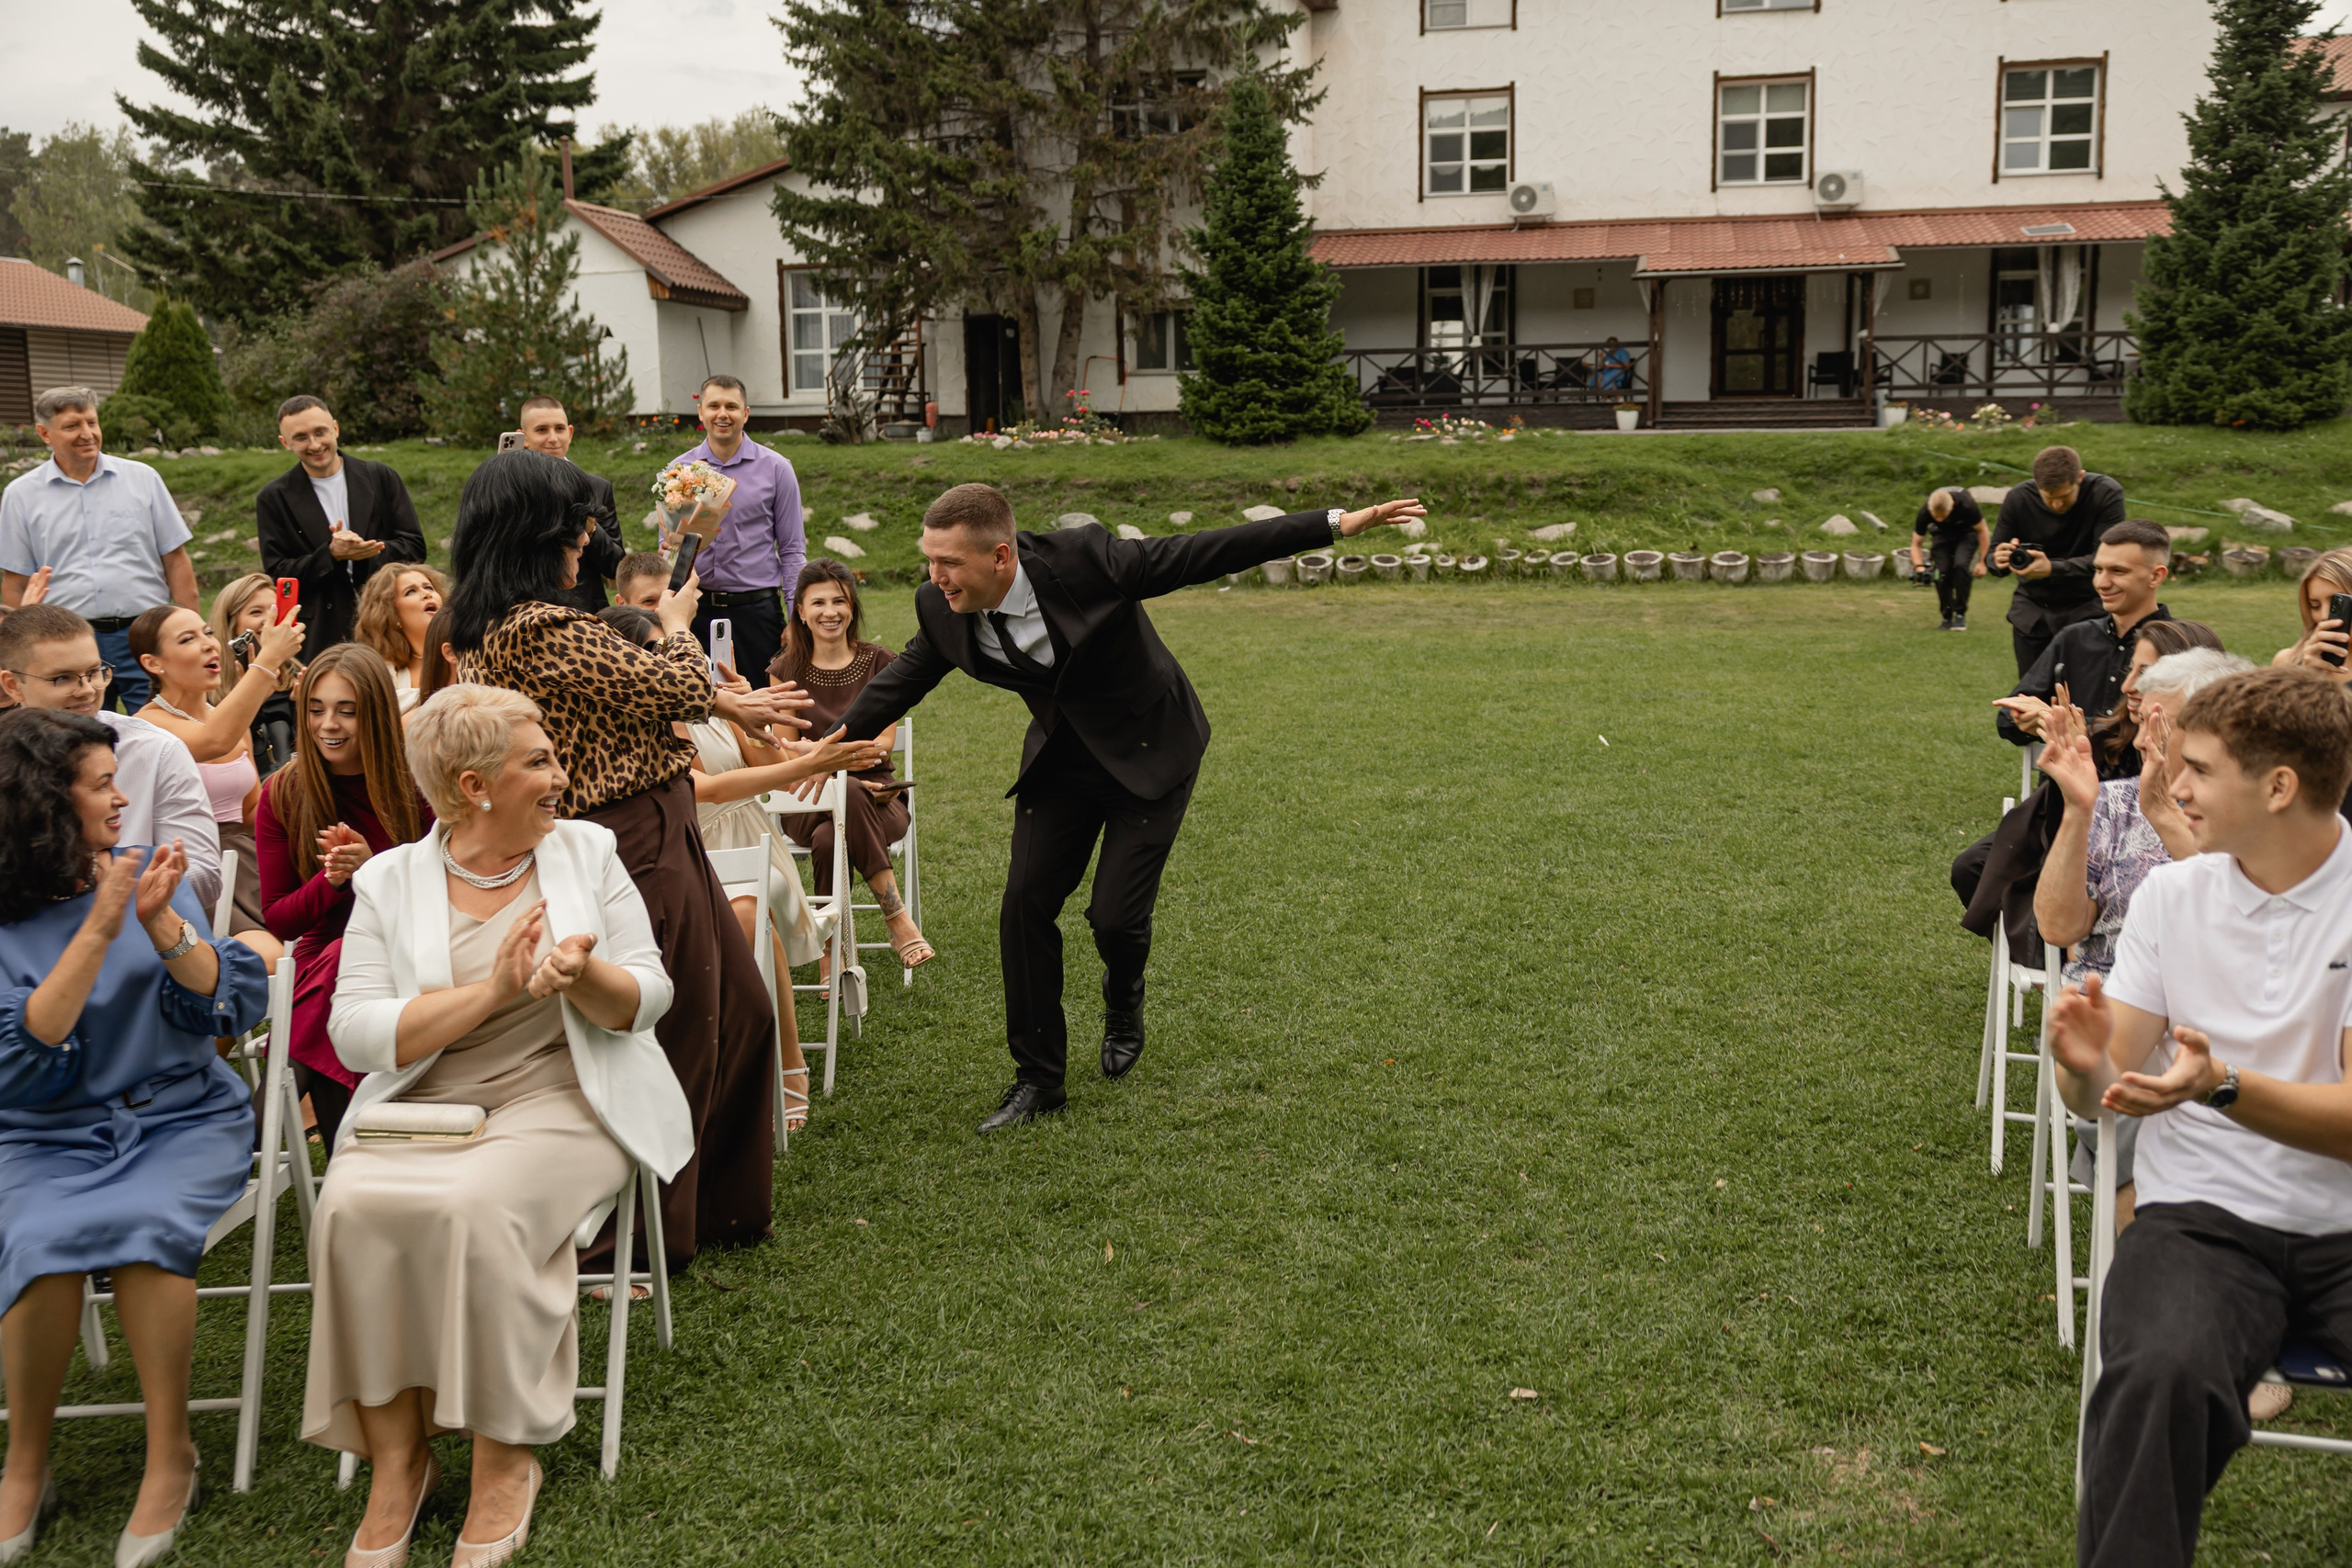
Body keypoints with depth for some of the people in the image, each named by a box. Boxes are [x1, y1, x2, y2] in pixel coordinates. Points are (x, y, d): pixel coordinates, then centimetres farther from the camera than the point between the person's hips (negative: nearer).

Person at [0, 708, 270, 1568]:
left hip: (182, 1119, 1)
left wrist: (162, 924, -19)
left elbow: (238, 1004, -3)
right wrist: (100, 929, -21)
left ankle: (171, 1454, -12)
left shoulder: (150, 874, 3)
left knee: (142, 1226, -29)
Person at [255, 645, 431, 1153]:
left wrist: (372, 870, -17)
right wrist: (333, 879, -15)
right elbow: (277, 920, 6)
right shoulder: (283, 795, 4)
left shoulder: (416, 787, -2)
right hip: (324, 971, 2)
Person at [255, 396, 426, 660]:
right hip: (320, 635, -1)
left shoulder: (381, 478, 5)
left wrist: (364, 555, -15)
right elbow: (277, 574, 0)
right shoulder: (274, 498, 3)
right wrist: (331, 554, -15)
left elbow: (414, 546, 3)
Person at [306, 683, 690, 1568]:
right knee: (354, 1207, -29)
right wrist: (492, 990, -16)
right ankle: (395, 1458, -13)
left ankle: (506, 1458, -15)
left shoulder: (586, 851, 10)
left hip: (562, 1098, -1)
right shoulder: (390, 880, 7)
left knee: (477, 1206, -32)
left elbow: (647, 999, 4)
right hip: (420, 1106, 1)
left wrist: (584, 973, -18)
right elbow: (356, 1035, -5)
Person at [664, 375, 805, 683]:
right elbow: (667, 542, 14)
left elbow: (792, 550, 3)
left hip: (756, 608, -2)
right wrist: (671, 550, -11)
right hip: (696, 609, 2)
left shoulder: (776, 469, 2)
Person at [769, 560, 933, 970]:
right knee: (837, 815, -38)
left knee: (828, 838, -37)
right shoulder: (786, 671, 7)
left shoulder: (879, 663, 6)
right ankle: (898, 921, -31)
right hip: (807, 801, 0)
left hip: (875, 797, 0)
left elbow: (883, 743, -3)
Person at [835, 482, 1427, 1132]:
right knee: (1025, 904, -4)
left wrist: (1337, 523, -24)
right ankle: (1038, 1078, 12)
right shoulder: (942, 609, -15)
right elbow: (905, 676, 7)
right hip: (1061, 760, 5)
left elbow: (1204, 552, -24)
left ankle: (1124, 1005, 30)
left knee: (1115, 914, -9)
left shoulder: (1084, 560, -30)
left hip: (1148, 755, -4)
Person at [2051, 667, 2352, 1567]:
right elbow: (2098, 1102, 6)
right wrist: (2084, 1062, -18)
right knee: (2162, 1370, -31)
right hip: (2202, 1216, 1)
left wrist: (2222, 1087, -26)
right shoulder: (2172, 895, 5)